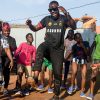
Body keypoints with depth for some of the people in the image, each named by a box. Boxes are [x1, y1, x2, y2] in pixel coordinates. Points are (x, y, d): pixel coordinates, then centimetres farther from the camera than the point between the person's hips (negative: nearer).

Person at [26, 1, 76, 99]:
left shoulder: (64, 18, -5)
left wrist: (66, 14, -36)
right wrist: (30, 25, -16)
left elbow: (74, 27, -22)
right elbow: (35, 29, 8)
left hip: (58, 49, -1)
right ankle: (36, 75, -38)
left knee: (57, 72, 3)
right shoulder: (46, 19, 3)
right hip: (47, 45, 1)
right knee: (40, 49, -37)